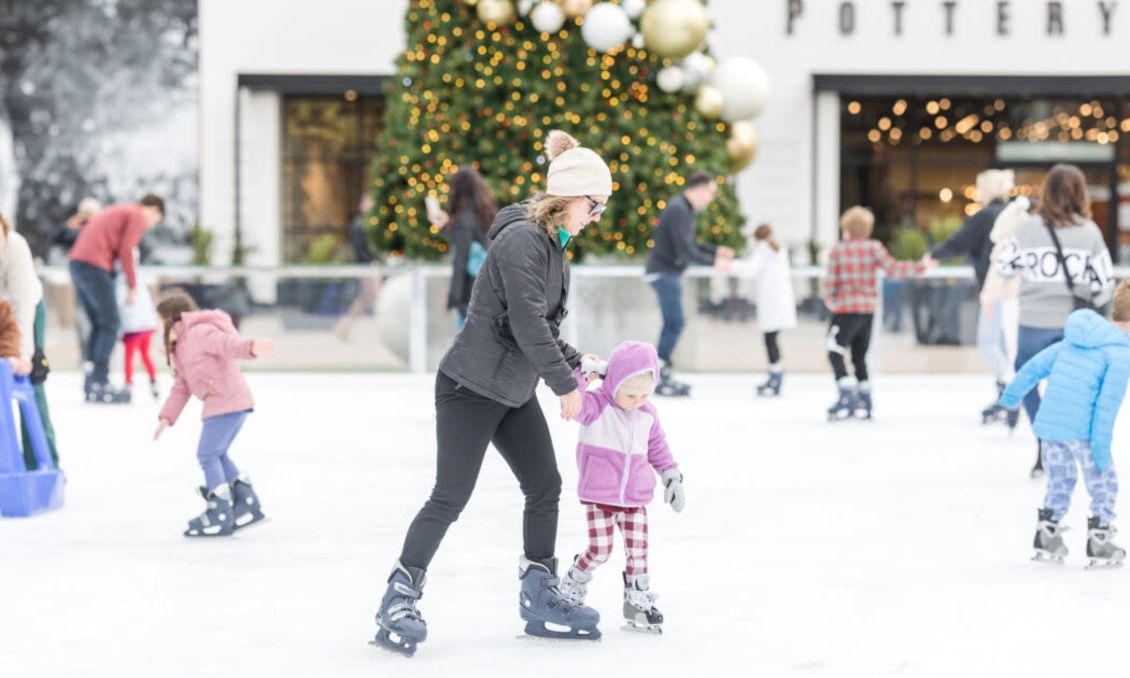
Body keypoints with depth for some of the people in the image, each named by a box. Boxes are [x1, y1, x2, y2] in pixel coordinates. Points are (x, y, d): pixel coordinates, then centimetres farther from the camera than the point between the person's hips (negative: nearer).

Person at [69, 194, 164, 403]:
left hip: (77, 262, 9)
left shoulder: (119, 211, 27)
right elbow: (126, 250, -10)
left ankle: (91, 385, 10)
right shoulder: (138, 216, 0)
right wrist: (133, 287, -3)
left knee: (98, 324, 13)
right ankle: (99, 384, -12)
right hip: (95, 266, -9)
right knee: (110, 324, -6)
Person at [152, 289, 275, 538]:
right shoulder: (180, 347, 22)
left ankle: (220, 514, -4)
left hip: (227, 402, -11)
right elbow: (182, 386, 23)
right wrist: (167, 416, 16)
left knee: (208, 454, -8)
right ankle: (247, 505, 22)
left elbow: (229, 343, -29)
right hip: (219, 404, 11)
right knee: (217, 455, 18)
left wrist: (252, 347, -49)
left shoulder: (201, 333, -11)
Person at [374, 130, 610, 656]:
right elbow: (527, 323, -24)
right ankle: (399, 598, 4)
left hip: (513, 391, 9)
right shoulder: (521, 239, -20)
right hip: (470, 388, -9)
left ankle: (539, 599, 16)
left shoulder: (554, 247, 10)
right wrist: (566, 383, -17)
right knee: (450, 497, -6)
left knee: (545, 486, 8)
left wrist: (576, 364, 8)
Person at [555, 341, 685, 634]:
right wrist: (582, 372, -33)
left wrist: (672, 477, 13)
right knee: (600, 550, -3)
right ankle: (572, 587, 22)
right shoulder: (597, 406, -12)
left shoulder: (647, 415, 4)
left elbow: (658, 448, 16)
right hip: (600, 496, -4)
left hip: (635, 498, 4)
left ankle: (638, 602, 13)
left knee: (638, 550, 2)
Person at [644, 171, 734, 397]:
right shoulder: (678, 210, -19)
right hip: (664, 273, -10)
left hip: (670, 273, 10)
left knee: (672, 324, 11)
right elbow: (685, 250, -23)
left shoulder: (686, 209, 14)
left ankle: (661, 374, 15)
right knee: (675, 323, -11)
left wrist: (716, 251, 13)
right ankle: (659, 376, -9)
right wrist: (713, 262, -14)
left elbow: (690, 244, 24)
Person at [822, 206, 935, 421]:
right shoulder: (874, 248, 1)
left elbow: (829, 282, -6)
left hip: (846, 309, -5)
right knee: (859, 357, 15)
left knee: (835, 353, -4)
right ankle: (864, 402, 15)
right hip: (868, 310, 5)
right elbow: (893, 269, -8)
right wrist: (921, 266, 0)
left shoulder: (837, 251, -5)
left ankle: (847, 397, -18)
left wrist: (829, 299, 14)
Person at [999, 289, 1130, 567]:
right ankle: (1099, 543, 12)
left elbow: (1037, 364, 19)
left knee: (1060, 482, 24)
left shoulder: (1073, 340, 13)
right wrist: (1101, 445, -16)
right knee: (1104, 485, 10)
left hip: (1048, 425, 7)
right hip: (1082, 429, -7)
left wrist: (1012, 394, 33)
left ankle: (1046, 537, 26)